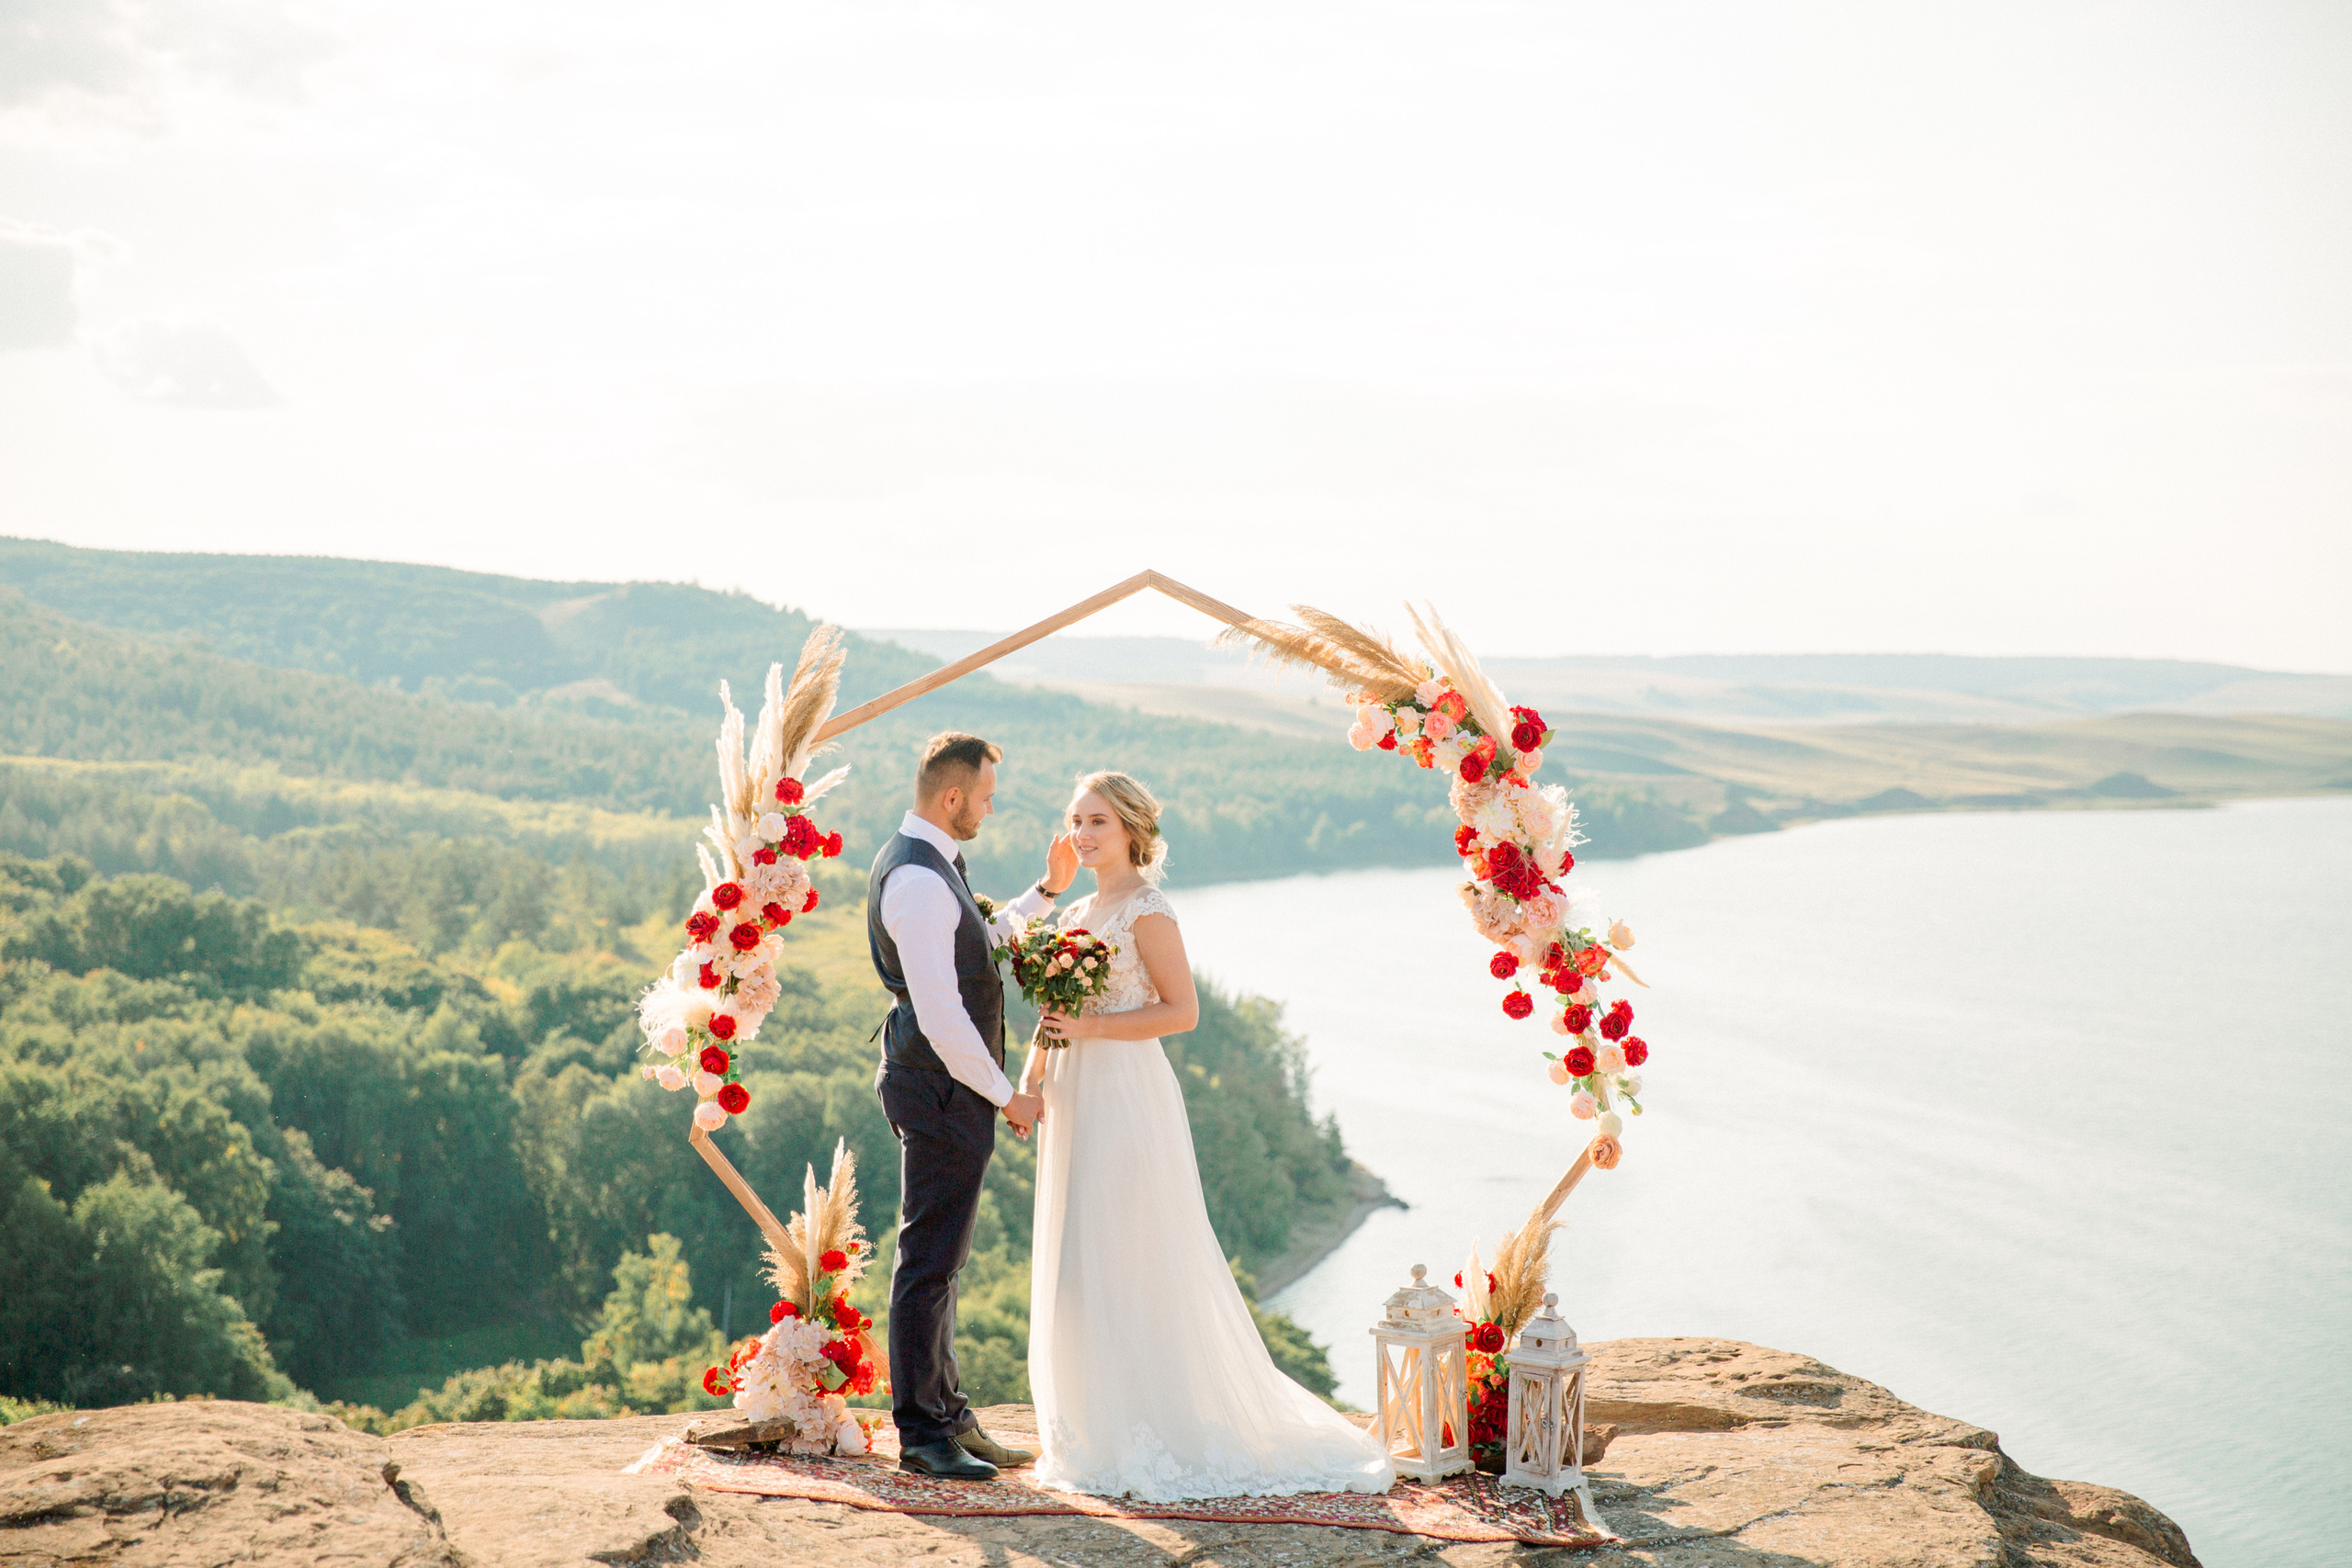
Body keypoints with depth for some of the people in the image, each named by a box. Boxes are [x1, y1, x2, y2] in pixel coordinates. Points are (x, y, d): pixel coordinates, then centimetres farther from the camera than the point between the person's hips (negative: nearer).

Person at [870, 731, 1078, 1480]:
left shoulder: (924, 863, 12)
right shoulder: (919, 880, -21)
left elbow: (977, 943, 27)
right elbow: (940, 1016, -24)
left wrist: (1046, 892, 19)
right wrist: (1006, 1095, -15)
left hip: (945, 1088, 11)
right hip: (943, 1088, -11)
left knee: (939, 1258, 16)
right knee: (929, 1262, -4)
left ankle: (948, 1416, 25)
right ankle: (922, 1433, 2)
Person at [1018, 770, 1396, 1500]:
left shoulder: (1147, 911, -8)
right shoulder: (1078, 913, 16)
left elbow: (1182, 1010, -13)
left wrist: (1090, 1028, -19)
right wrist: (1033, 1069, 5)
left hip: (1128, 1097, -8)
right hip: (1076, 1098, 8)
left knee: (1129, 1265, -7)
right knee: (1078, 1268, 9)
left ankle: (1152, 1438, 1)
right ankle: (1101, 1433, 16)